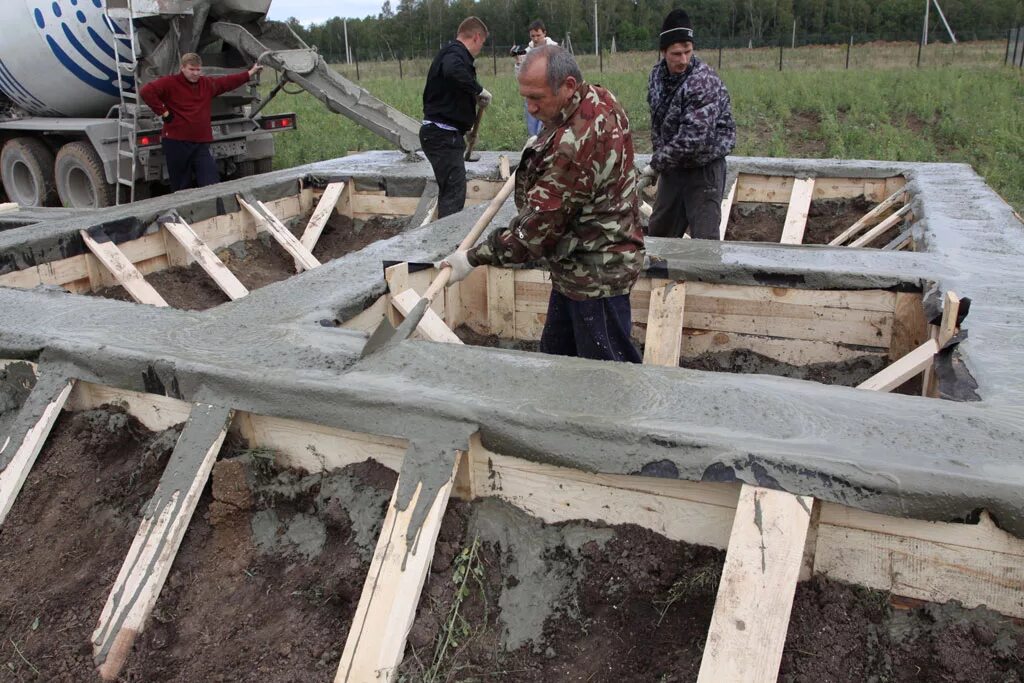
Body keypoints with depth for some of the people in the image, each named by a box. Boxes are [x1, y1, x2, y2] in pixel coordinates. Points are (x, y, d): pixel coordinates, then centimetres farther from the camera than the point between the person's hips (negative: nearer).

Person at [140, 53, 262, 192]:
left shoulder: (207, 84, 14)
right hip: (176, 143, -4)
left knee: (212, 185, -5)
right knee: (181, 187, 5)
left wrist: (250, 73, 31)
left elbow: (228, 82, 26)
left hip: (201, 143, 5)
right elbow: (146, 92, -15)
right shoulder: (170, 83, -5)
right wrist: (163, 112, -15)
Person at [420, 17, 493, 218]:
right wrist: (479, 90, -26)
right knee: (454, 191, -11)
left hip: (440, 133, 11)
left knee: (449, 189, 17)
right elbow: (453, 72, -37)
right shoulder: (456, 53, -13)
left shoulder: (450, 52, 19)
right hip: (443, 134, -11)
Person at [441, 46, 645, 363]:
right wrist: (542, 148, 22)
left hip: (596, 273, -11)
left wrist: (474, 258, -18)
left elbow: (540, 223, -26)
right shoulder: (600, 99, 2)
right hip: (578, 265, 11)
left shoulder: (576, 142, -31)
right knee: (556, 352, 20)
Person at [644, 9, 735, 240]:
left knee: (705, 238, -7)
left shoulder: (704, 82, -24)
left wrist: (656, 164, -20)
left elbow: (692, 138, -29)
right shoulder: (657, 74, 0)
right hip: (673, 166, 7)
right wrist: (660, 158, 6)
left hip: (704, 168, -7)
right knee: (658, 232, 17)